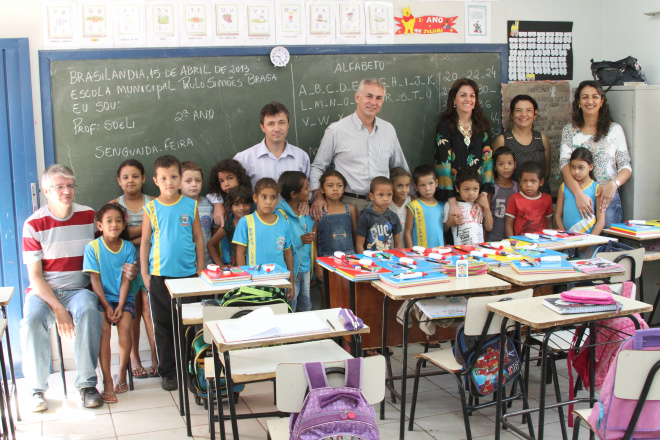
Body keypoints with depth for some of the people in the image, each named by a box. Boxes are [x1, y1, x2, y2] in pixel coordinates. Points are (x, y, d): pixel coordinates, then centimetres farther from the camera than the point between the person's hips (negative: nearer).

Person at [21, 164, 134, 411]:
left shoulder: (89, 216, 5)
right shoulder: (34, 225, -3)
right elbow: (35, 276, -5)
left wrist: (125, 270, -10)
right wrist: (58, 308, -18)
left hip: (79, 289, 1)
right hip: (43, 291, -1)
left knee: (88, 312, -33)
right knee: (32, 319, -32)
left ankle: (87, 384, -23)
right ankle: (37, 389, -16)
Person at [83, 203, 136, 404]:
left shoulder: (128, 248, 4)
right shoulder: (93, 247, -2)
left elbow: (126, 279, -2)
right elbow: (95, 280, -6)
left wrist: (120, 306, -13)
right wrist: (106, 306, -15)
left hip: (123, 298, 1)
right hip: (102, 298, -1)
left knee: (125, 325, -26)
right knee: (103, 328, -27)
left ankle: (121, 374, -5)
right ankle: (107, 381, -20)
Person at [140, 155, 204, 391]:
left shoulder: (190, 205, 2)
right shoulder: (151, 208, 1)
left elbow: (198, 239, 6)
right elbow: (145, 242, 5)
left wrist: (200, 270, 4)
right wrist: (145, 273, 1)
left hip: (187, 273, 0)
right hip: (159, 275, 0)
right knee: (163, 325, 6)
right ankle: (167, 372, 17)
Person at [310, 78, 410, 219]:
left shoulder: (389, 129, 13)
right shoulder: (336, 131, 0)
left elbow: (401, 168, 25)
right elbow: (318, 167, 6)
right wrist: (318, 195, -9)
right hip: (349, 204, -3)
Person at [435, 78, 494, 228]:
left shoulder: (483, 126, 9)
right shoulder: (445, 126, -3)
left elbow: (487, 159, 3)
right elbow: (443, 162, -11)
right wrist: (452, 202, -19)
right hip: (452, 194, -3)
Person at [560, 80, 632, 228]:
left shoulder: (615, 129, 7)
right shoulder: (569, 130, 8)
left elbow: (626, 166, 6)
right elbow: (564, 164, -5)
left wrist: (614, 184, -16)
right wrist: (579, 194, -20)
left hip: (608, 197, 0)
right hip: (576, 195, 0)